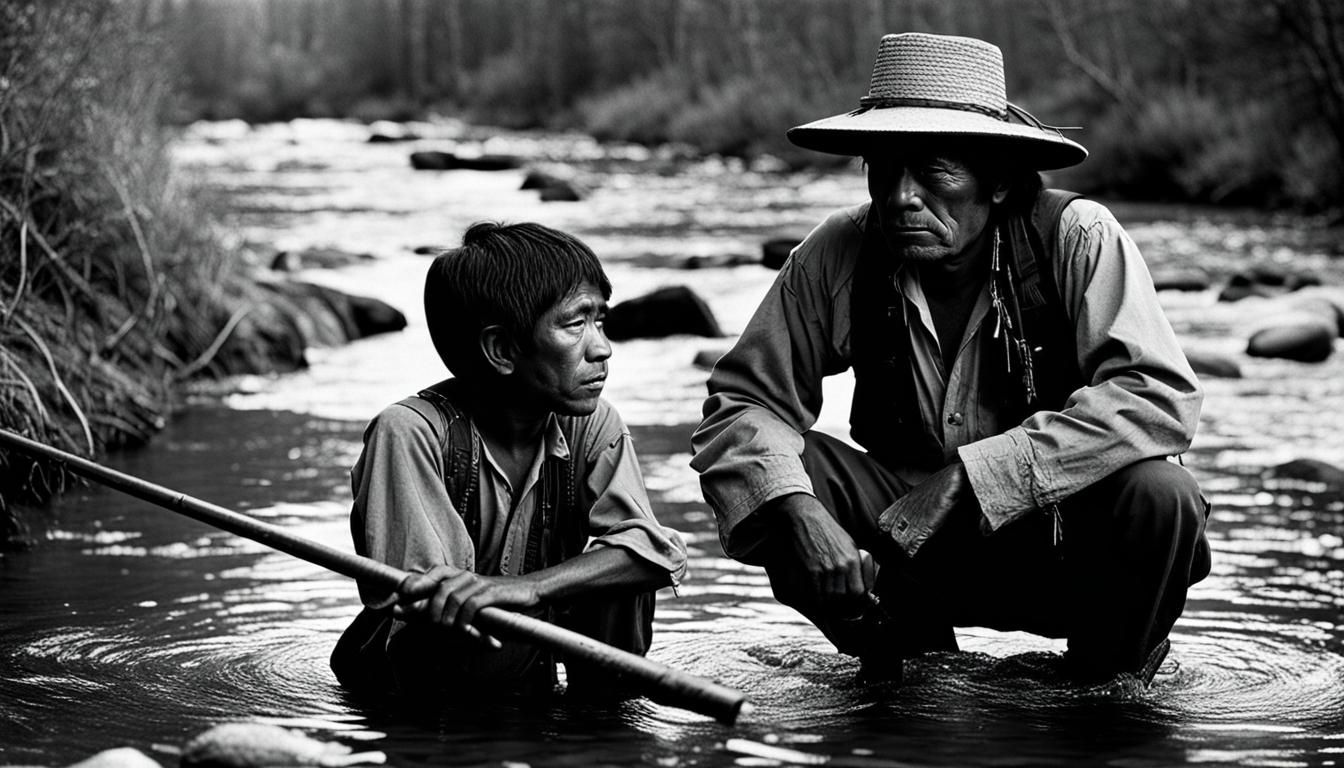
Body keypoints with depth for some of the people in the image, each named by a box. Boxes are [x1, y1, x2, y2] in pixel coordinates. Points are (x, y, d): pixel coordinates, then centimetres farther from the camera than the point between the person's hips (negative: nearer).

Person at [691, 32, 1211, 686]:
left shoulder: (1077, 240, -17)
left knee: (1158, 495, -33)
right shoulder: (839, 255, -10)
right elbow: (741, 403, -9)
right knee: (772, 473, -20)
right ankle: (910, 664, 3)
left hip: (1064, 541, -2)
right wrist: (798, 513, -32)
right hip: (911, 542, 3)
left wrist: (969, 476, -35)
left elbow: (1162, 397, -29)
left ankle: (1109, 684, -2)